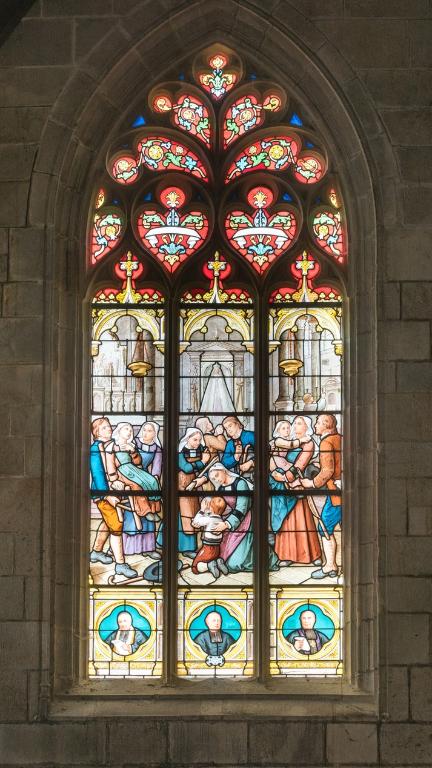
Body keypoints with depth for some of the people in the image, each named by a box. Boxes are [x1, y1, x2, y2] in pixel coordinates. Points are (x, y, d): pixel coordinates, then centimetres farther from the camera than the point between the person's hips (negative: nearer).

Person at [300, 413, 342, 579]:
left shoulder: (327, 442, -10)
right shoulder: (340, 439, 15)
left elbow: (328, 471, -18)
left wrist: (312, 483, -6)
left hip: (337, 492, -8)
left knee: (325, 528, 0)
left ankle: (330, 566, 0)